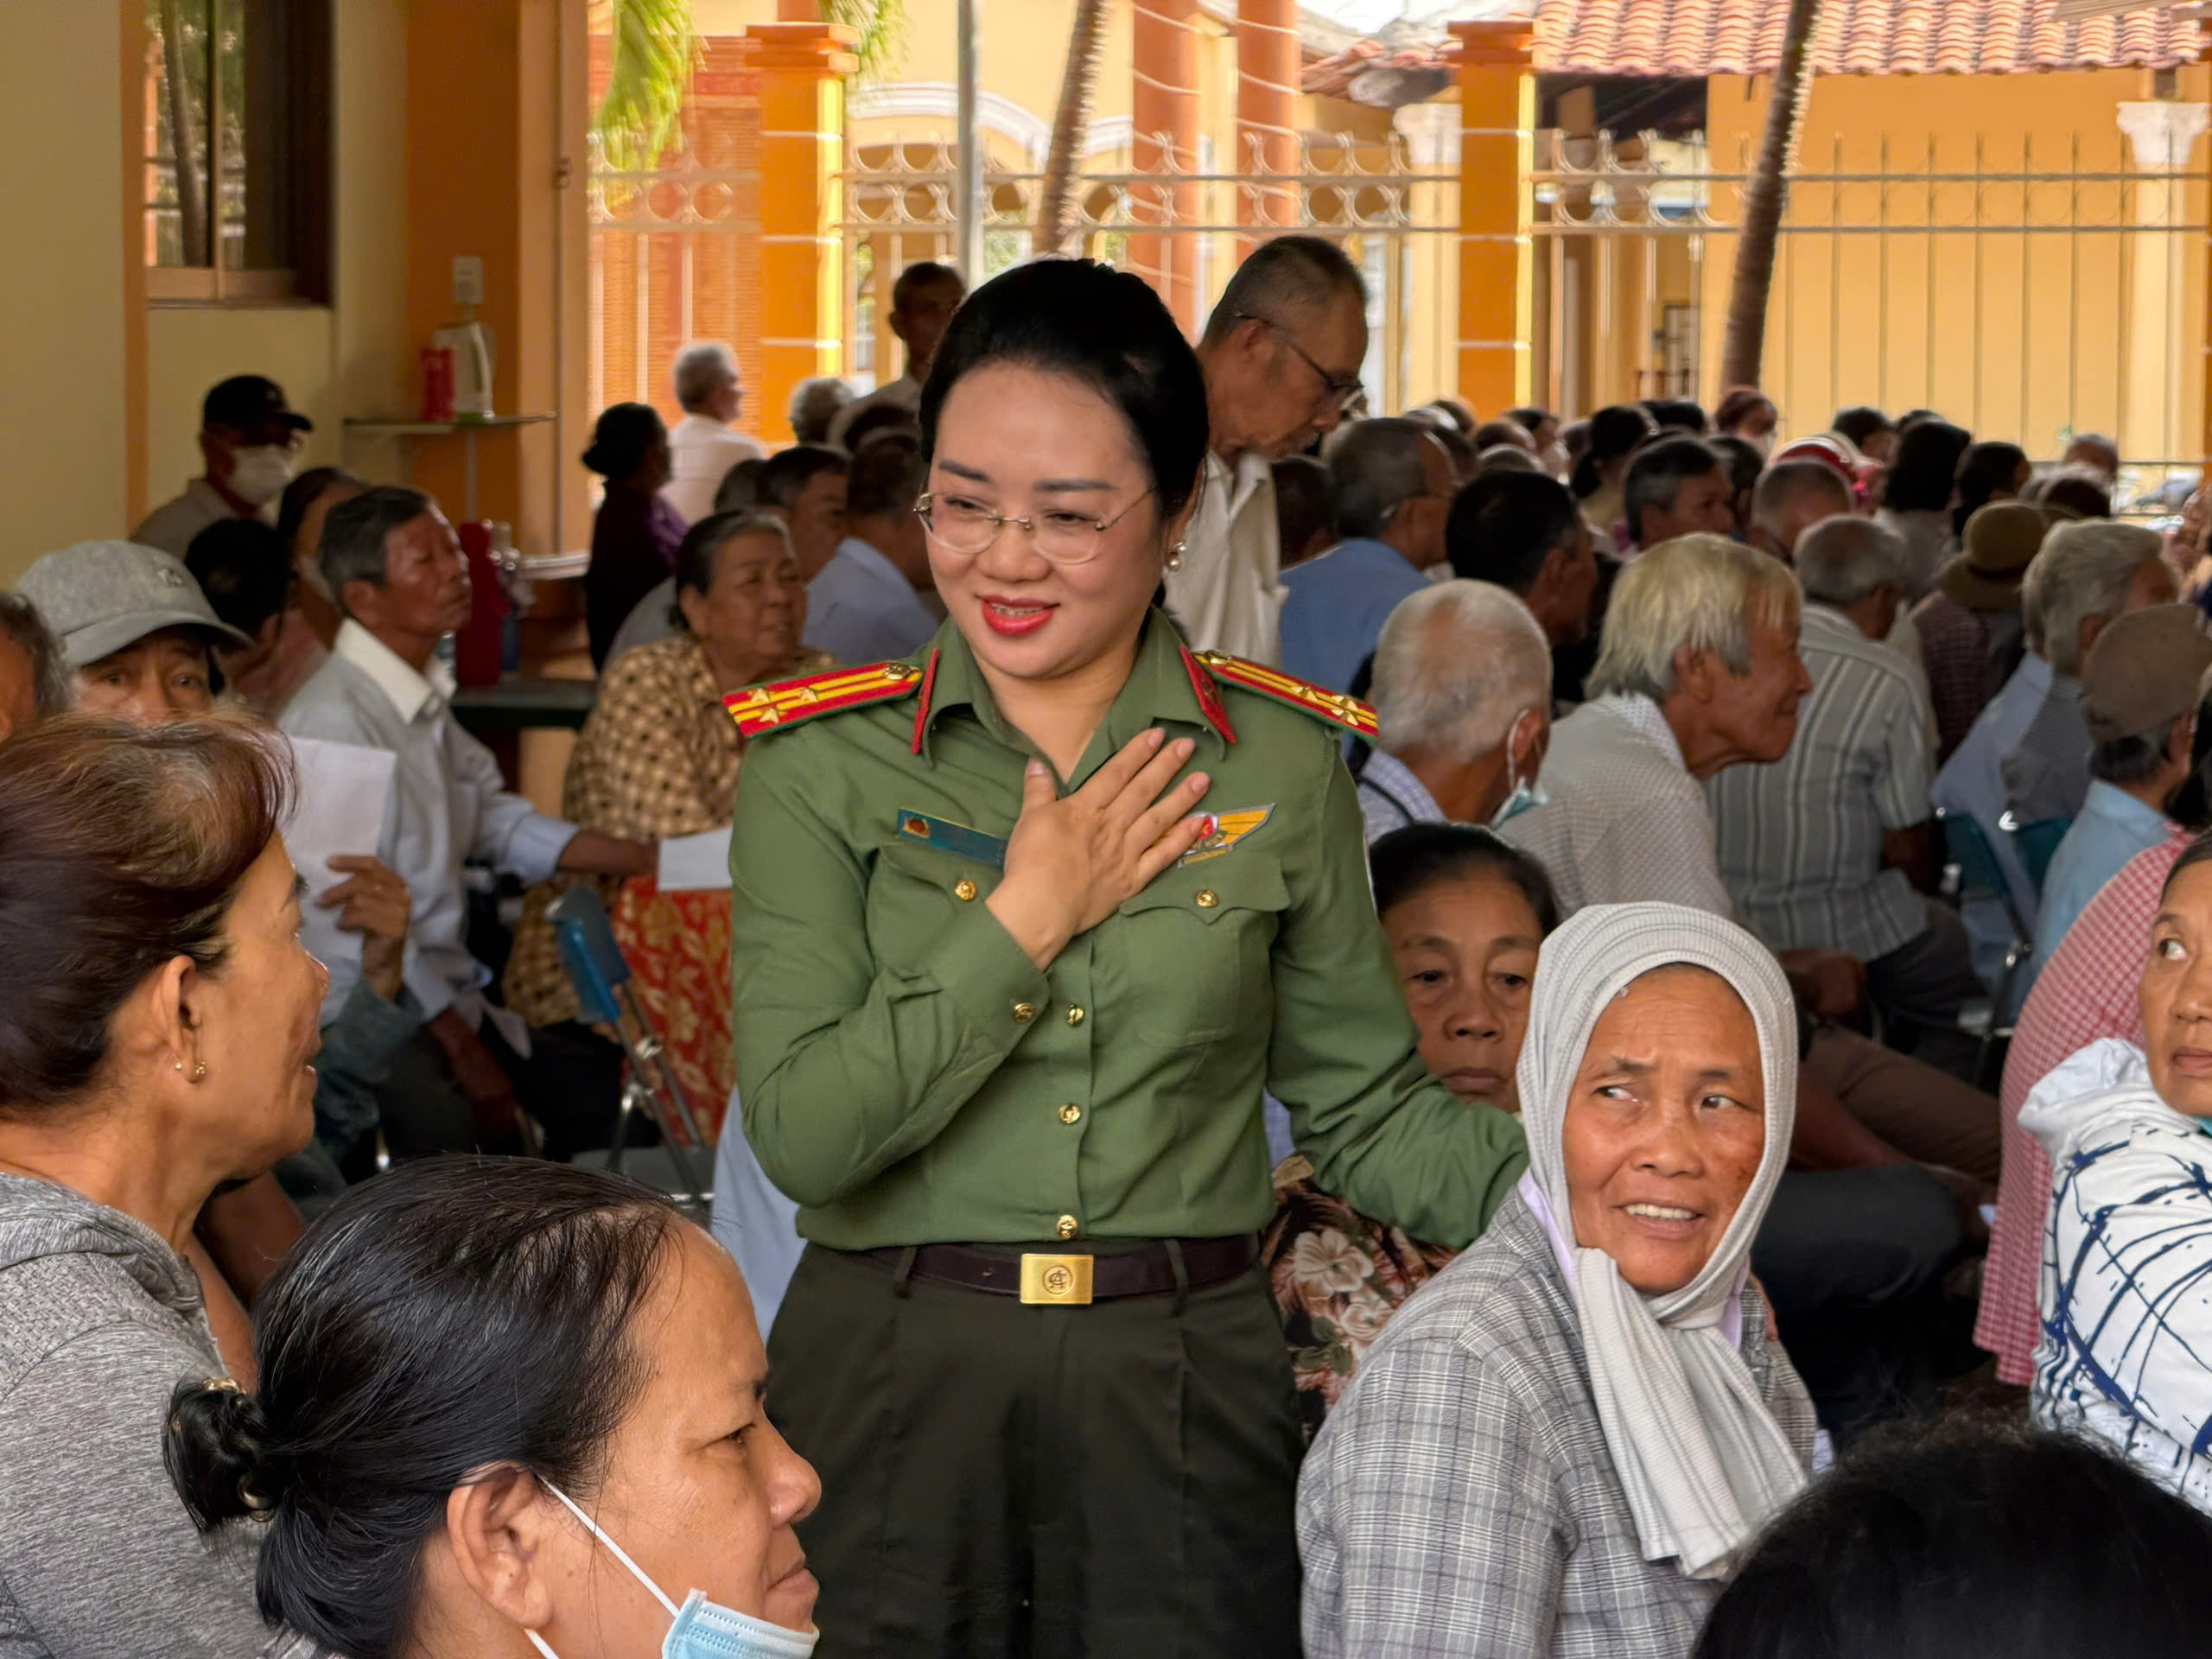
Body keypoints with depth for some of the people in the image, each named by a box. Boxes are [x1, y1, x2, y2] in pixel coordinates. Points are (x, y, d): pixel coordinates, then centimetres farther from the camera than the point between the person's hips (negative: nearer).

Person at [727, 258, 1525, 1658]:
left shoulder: (1281, 764, 2)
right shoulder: (822, 765, -2)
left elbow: (1368, 1108, 5)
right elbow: (802, 1133, -11)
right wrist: (1027, 919, -11)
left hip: (1186, 1387, 1)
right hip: (895, 1378, -1)